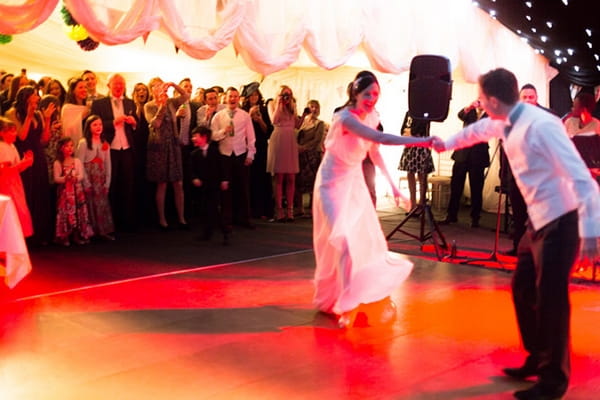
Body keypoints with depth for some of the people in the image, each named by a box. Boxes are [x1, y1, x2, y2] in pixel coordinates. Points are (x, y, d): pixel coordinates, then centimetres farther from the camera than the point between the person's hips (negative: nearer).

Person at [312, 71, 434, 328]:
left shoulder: (372, 116, -1)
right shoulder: (345, 117, -26)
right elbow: (379, 138, -40)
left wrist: (392, 184, 5)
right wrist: (422, 141, -46)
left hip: (355, 183, 7)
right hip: (334, 184, -7)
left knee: (369, 240, 8)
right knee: (343, 241, -12)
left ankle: (370, 295, 28)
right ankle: (342, 303, 4)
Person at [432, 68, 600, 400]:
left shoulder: (541, 125, -24)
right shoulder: (505, 124, 3)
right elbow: (478, 130, 28)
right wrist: (447, 144, 42)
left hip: (561, 220, -9)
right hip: (539, 220, 9)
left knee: (550, 298, -3)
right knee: (523, 289, 15)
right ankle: (538, 360, 31)